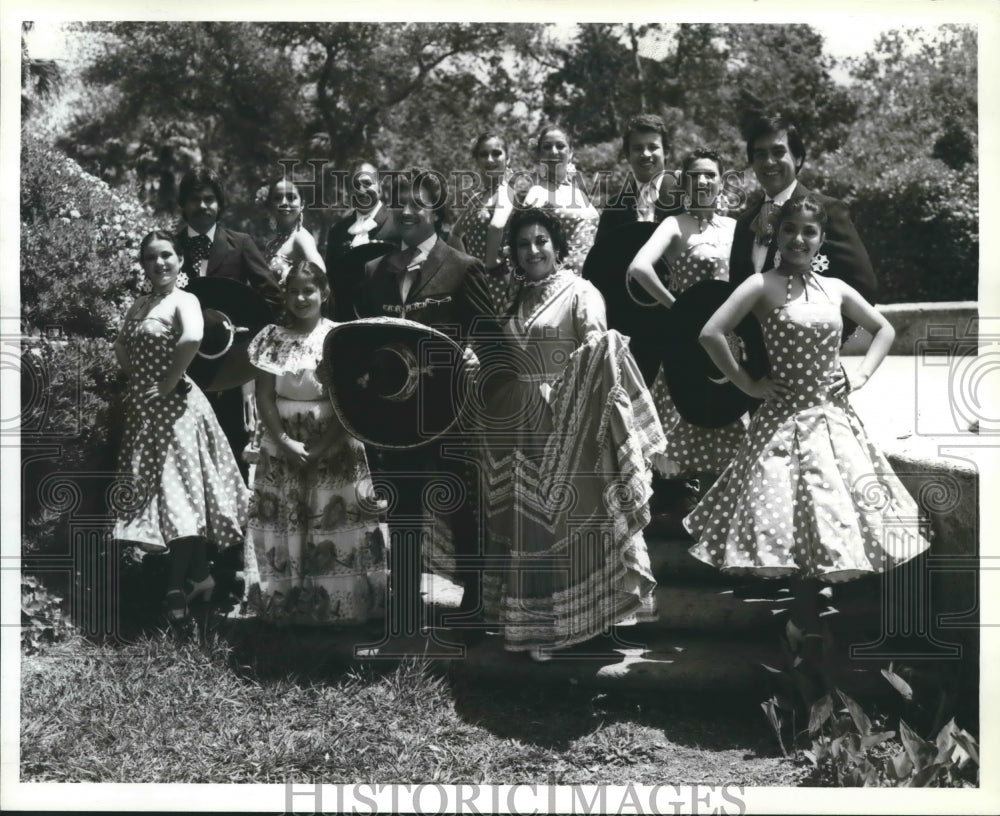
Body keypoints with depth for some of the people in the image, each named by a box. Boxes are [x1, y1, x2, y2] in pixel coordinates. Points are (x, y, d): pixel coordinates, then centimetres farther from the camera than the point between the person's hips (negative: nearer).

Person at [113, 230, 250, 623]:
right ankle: (200, 574, 23)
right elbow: (121, 345, 24)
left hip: (172, 405, -9)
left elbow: (192, 339, -31)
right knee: (154, 487, 13)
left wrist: (167, 383, -22)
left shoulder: (184, 300, -11)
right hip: (143, 408, 9)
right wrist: (134, 379, 9)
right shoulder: (139, 304, 12)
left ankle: (177, 589, -4)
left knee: (178, 488, -7)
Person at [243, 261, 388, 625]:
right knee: (281, 525, 2)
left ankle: (339, 604, 5)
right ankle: (285, 604, 10)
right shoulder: (272, 337, 1)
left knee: (336, 523, -2)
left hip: (334, 447, -2)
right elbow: (264, 396, 0)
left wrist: (321, 448, -13)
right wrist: (285, 442, -12)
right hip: (282, 446, 2)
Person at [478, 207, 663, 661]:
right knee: (523, 521, 10)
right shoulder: (516, 298, 13)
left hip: (562, 426, -6)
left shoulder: (580, 293, -6)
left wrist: (601, 345, -34)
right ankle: (528, 619, 21)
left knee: (562, 518, -1)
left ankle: (563, 619, 8)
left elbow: (598, 348, -17)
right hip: (517, 426, 6)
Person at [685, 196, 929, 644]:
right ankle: (805, 623, 11)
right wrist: (748, 384, -12)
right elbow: (711, 333, -18)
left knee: (840, 515, 8)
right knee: (793, 526, -5)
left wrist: (860, 375, 7)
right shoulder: (763, 285, -8)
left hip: (834, 419, 5)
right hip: (786, 419, -5)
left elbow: (884, 329, 20)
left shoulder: (835, 289, 7)